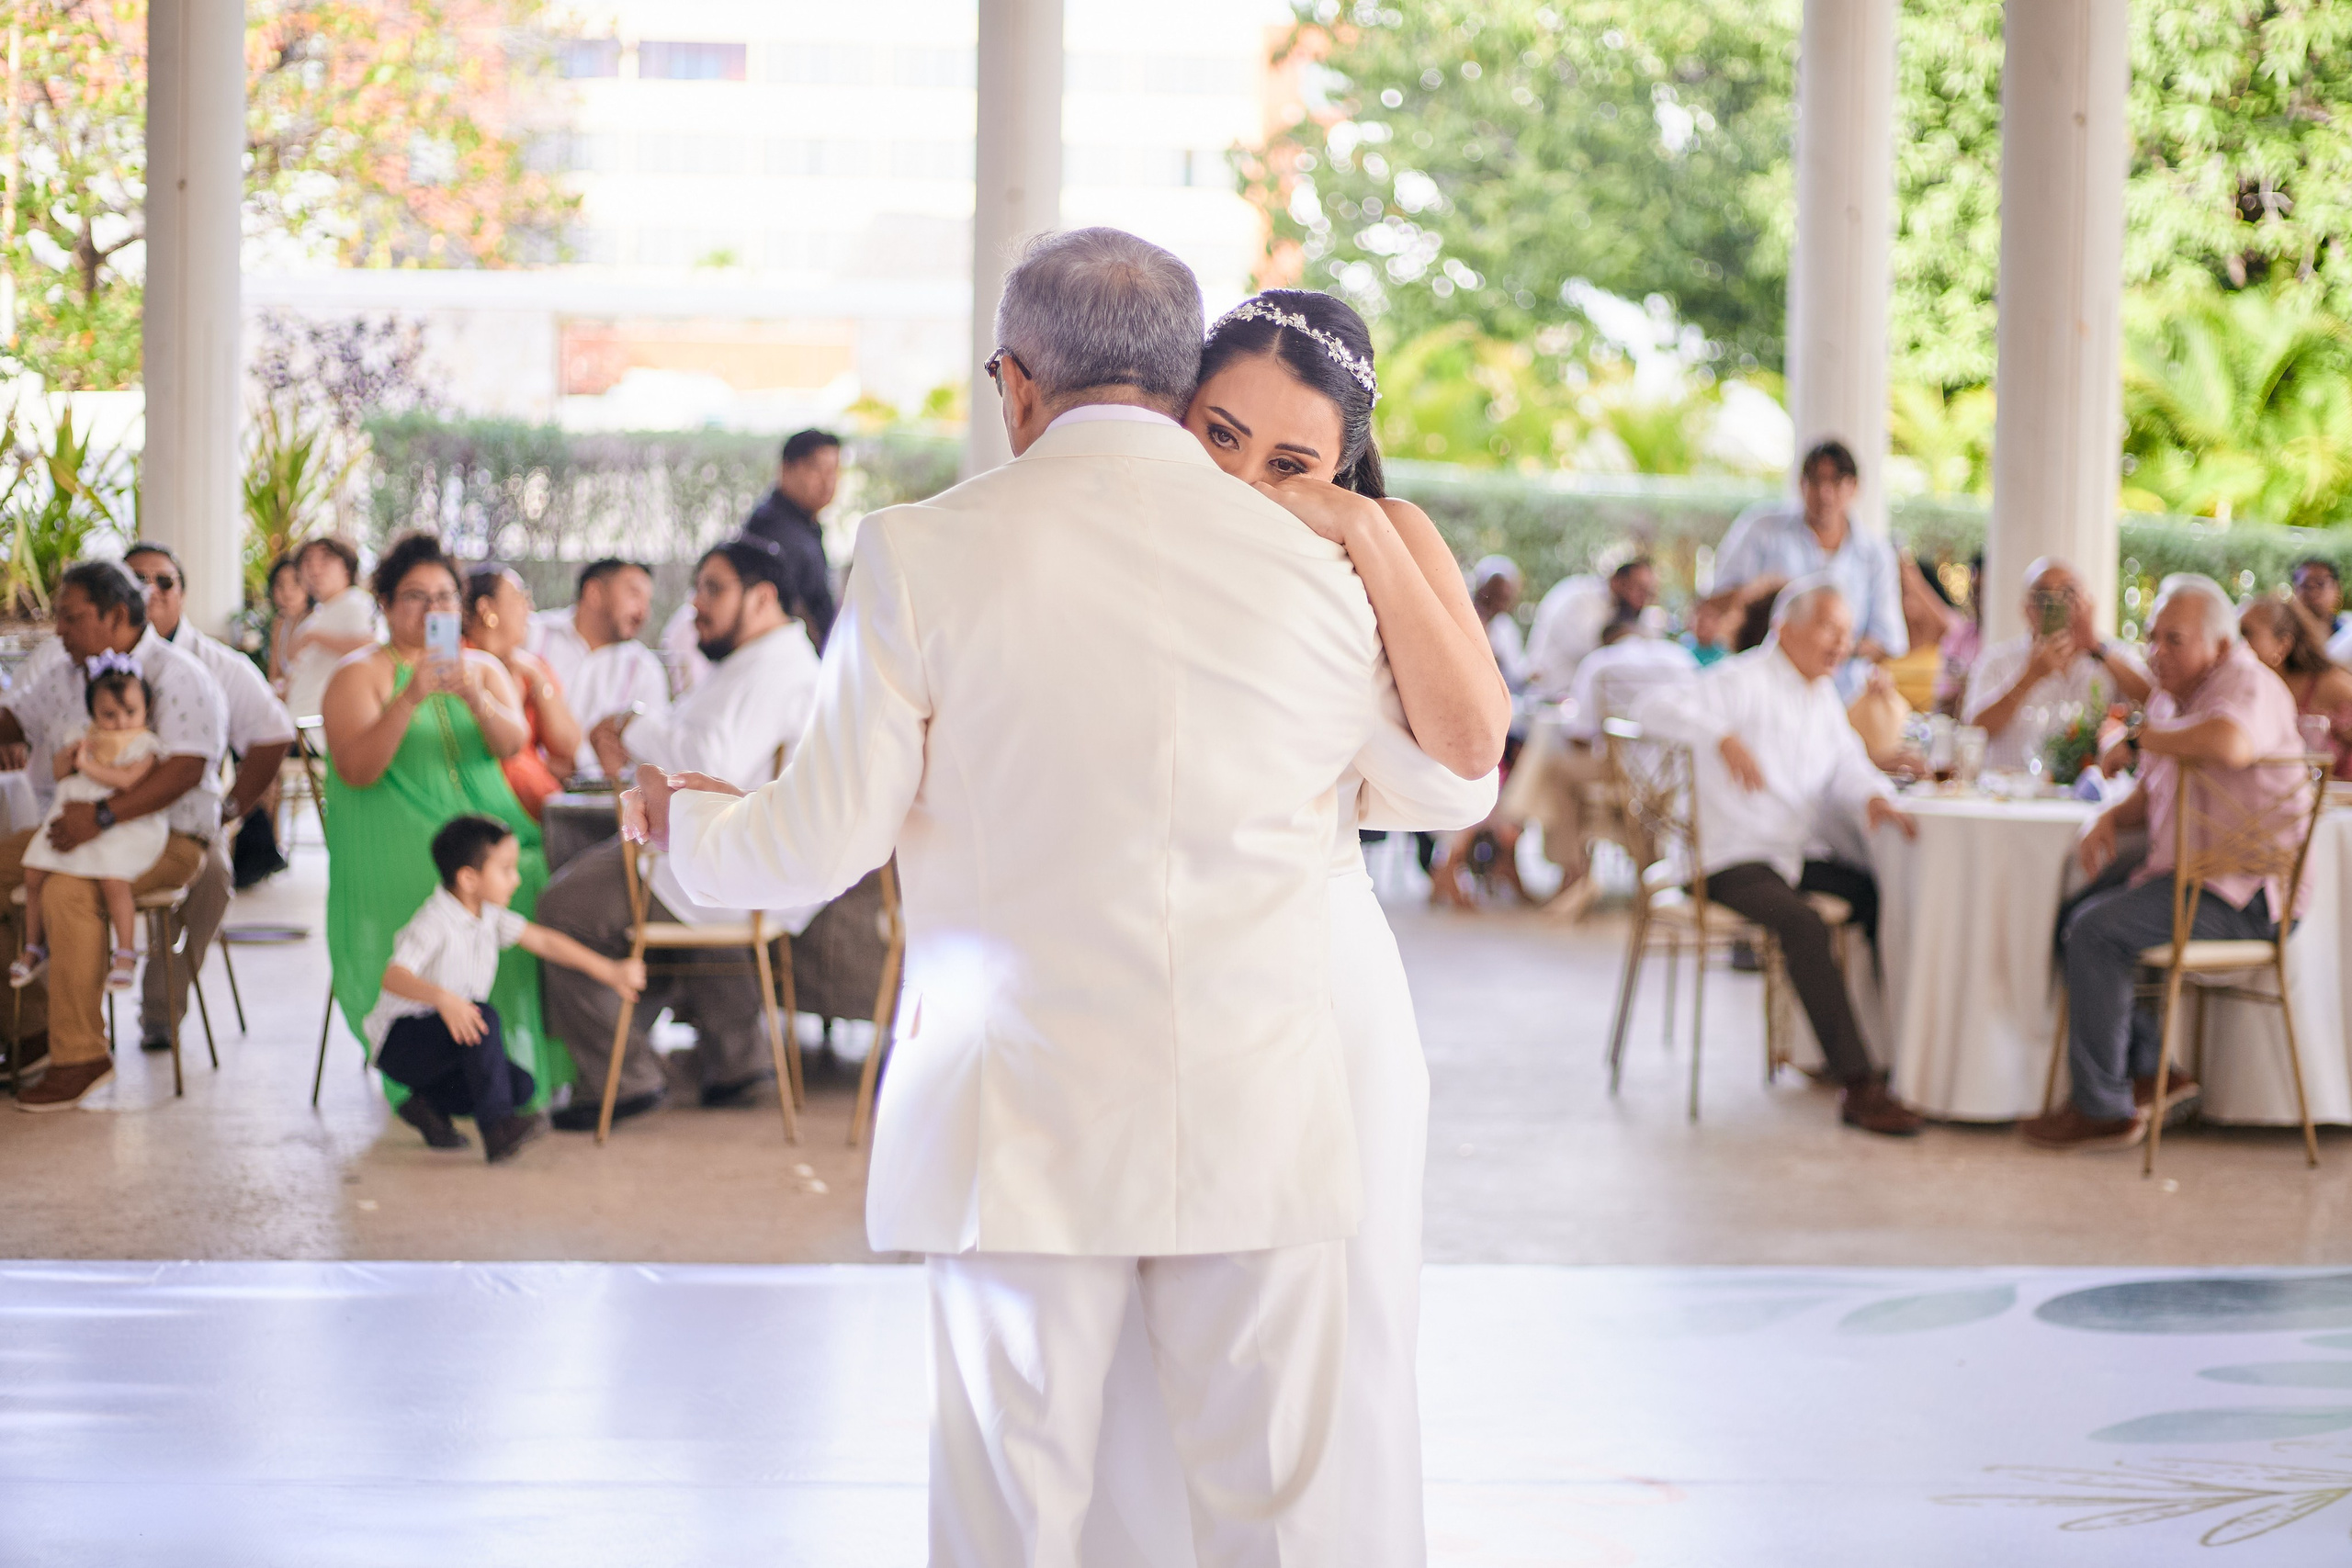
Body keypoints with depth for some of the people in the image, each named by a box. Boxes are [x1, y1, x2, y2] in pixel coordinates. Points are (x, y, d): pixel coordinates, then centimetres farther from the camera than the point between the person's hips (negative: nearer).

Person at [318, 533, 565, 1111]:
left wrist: (476, 697, -23)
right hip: (398, 856, -4)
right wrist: (409, 699, -23)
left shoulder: (485, 668, 18)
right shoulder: (359, 674, 5)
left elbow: (512, 742, -2)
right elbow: (356, 770, -11)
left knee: (539, 881, -26)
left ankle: (525, 1062, -16)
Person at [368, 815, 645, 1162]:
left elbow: (543, 941, 9)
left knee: (522, 1086, -10)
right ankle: (497, 1128, -35)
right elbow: (394, 977, -37)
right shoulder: (433, 924, -23)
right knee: (483, 1015, -33)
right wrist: (442, 998, -55)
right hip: (401, 1041, -8)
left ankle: (430, 1104, 8)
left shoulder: (488, 916, 3)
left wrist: (610, 971, 7)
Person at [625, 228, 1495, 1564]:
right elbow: (1452, 787, 17)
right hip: (1262, 1129, 2)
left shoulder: (926, 554, -6)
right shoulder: (1313, 565, 1)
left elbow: (819, 847, -2)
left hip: (1026, 1131, -1)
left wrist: (686, 818, 20)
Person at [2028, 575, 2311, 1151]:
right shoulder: (2170, 697, 15)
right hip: (2188, 876, 10)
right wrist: (2109, 817, 1)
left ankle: (2103, 1109, -11)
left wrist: (2156, 737, -21)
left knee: (2096, 931, -20)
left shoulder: (2246, 681, -14)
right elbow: (2151, 794, 24)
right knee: (2070, 917, 9)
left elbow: (2231, 745, -39)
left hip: (2242, 895, -10)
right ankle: (2149, 1070, 11)